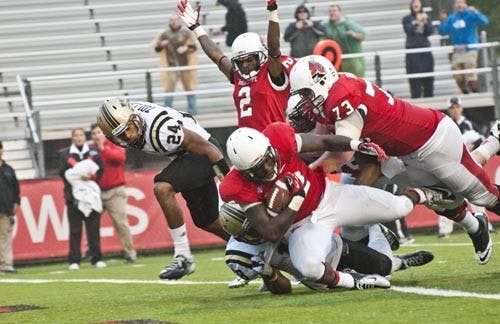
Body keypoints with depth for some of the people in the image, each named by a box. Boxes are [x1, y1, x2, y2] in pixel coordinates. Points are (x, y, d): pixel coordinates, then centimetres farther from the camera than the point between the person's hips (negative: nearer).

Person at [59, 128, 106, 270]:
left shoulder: (94, 153, 13)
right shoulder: (66, 154, 10)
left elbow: (100, 171, 8)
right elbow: (63, 173, 2)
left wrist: (91, 176, -12)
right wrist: (79, 177, -11)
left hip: (91, 194, 1)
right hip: (74, 194, -1)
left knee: (94, 229, 0)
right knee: (75, 230, -3)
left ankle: (97, 259, 5)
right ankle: (74, 261, -2)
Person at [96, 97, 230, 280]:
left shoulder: (160, 130, -36)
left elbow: (206, 148, -28)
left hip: (202, 151, -9)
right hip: (184, 155, 9)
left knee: (163, 189, -28)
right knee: (205, 220, 15)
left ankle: (183, 257, -20)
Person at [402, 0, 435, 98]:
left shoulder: (426, 18, 14)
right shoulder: (407, 19, 8)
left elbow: (430, 31, 3)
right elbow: (408, 30, -8)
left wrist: (425, 22, -11)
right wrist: (417, 22, -21)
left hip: (425, 49, 3)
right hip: (412, 50, -3)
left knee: (428, 75, 0)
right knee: (414, 75, -10)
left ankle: (429, 96, 6)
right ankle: (416, 96, -12)